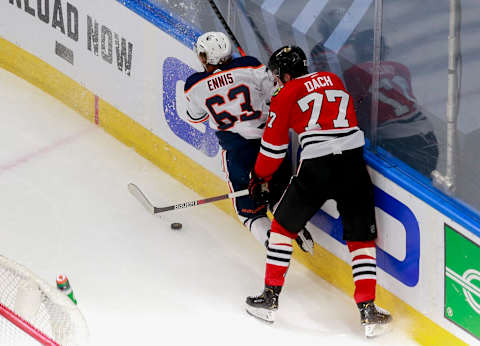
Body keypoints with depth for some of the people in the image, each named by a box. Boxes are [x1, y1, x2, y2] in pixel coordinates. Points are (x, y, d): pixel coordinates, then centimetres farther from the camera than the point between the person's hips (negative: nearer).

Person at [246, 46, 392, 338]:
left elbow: (273, 145, 9)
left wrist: (260, 179, 23)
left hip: (317, 169, -3)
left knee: (284, 225, 17)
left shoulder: (286, 95, 5)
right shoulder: (334, 80, 19)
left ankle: (271, 297, 18)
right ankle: (368, 311, 0)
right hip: (353, 165, 3)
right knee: (362, 238, 9)